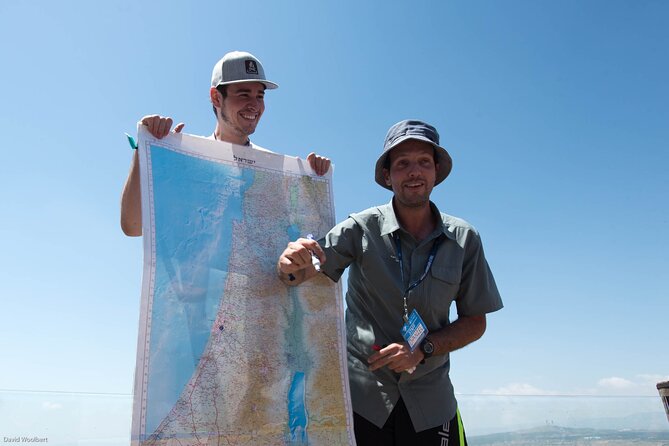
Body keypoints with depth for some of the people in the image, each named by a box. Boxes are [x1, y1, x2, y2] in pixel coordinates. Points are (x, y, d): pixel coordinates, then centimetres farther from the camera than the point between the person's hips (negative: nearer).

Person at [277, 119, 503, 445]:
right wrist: (290, 265, -39)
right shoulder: (361, 228, -9)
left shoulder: (464, 239, -4)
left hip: (429, 397, 2)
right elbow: (301, 275, -16)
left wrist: (423, 349, -14)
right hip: (362, 393, -1)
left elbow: (475, 321, 1)